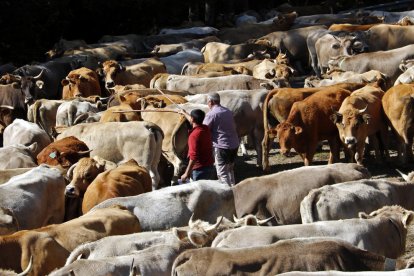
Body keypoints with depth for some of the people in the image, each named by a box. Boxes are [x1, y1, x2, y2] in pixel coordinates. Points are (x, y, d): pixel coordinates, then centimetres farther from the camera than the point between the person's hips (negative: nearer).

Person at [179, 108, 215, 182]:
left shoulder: (194, 135, -19)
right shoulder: (205, 129, 6)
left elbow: (193, 157, -24)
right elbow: (194, 121, 32)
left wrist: (186, 173, -19)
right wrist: (184, 113, 50)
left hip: (200, 169, -8)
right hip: (210, 167, 8)